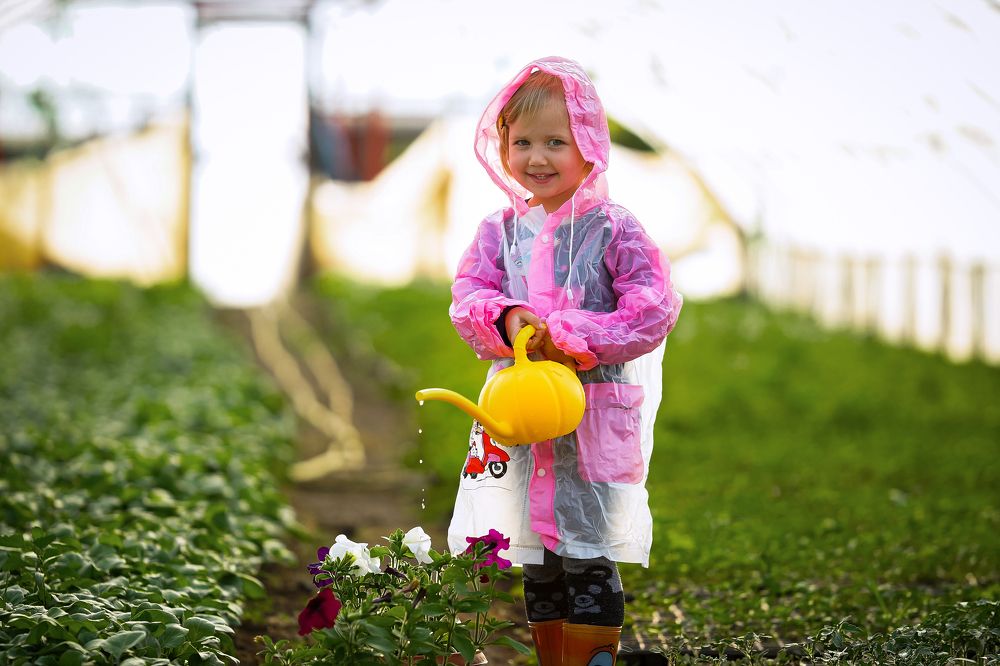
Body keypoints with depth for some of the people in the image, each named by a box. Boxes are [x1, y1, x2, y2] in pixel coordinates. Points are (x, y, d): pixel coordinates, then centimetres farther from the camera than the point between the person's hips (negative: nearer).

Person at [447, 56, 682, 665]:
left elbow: (654, 307, -13)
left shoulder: (613, 229, -5)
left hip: (595, 416, -4)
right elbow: (467, 298, 2)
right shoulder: (499, 232, 8)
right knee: (538, 565, 12)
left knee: (589, 561, -3)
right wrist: (505, 319, -20)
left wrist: (573, 338, -21)